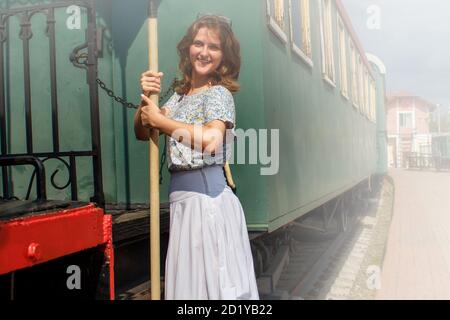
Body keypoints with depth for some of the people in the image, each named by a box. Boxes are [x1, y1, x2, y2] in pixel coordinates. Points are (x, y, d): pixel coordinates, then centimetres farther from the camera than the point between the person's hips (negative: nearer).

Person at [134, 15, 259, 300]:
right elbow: (142, 133, 17)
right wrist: (147, 99, -2)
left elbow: (210, 140, -22)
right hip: (181, 197, 7)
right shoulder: (180, 94, 16)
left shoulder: (219, 93, -5)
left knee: (213, 277, -2)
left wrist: (159, 119, -12)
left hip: (207, 193, -7)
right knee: (189, 278, 13)